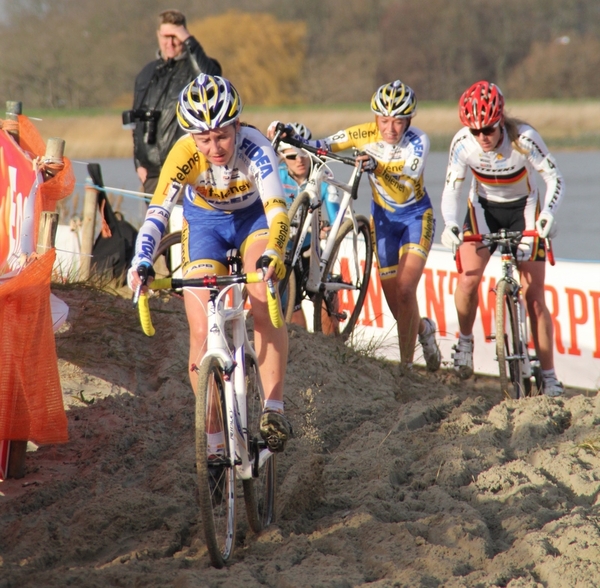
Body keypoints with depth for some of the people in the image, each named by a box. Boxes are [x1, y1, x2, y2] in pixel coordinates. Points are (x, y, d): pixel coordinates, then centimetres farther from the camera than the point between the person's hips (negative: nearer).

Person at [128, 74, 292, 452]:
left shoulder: (255, 148, -34)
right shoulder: (184, 155, -31)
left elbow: (277, 209, -42)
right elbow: (157, 213, -38)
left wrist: (273, 254, -61)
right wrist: (141, 264, -54)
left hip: (253, 219, -1)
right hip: (205, 224, 1)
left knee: (264, 304, -28)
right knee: (202, 332, -9)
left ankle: (274, 407, -22)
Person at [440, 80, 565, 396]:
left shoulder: (524, 138, -29)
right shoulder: (463, 143, -23)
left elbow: (554, 178, -20)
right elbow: (451, 190, -17)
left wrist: (547, 214, -38)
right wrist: (450, 225, -36)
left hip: (523, 209, -1)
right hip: (484, 208, 1)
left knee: (534, 295, -6)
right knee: (468, 279, -21)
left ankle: (549, 376, 2)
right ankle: (465, 341, 6)